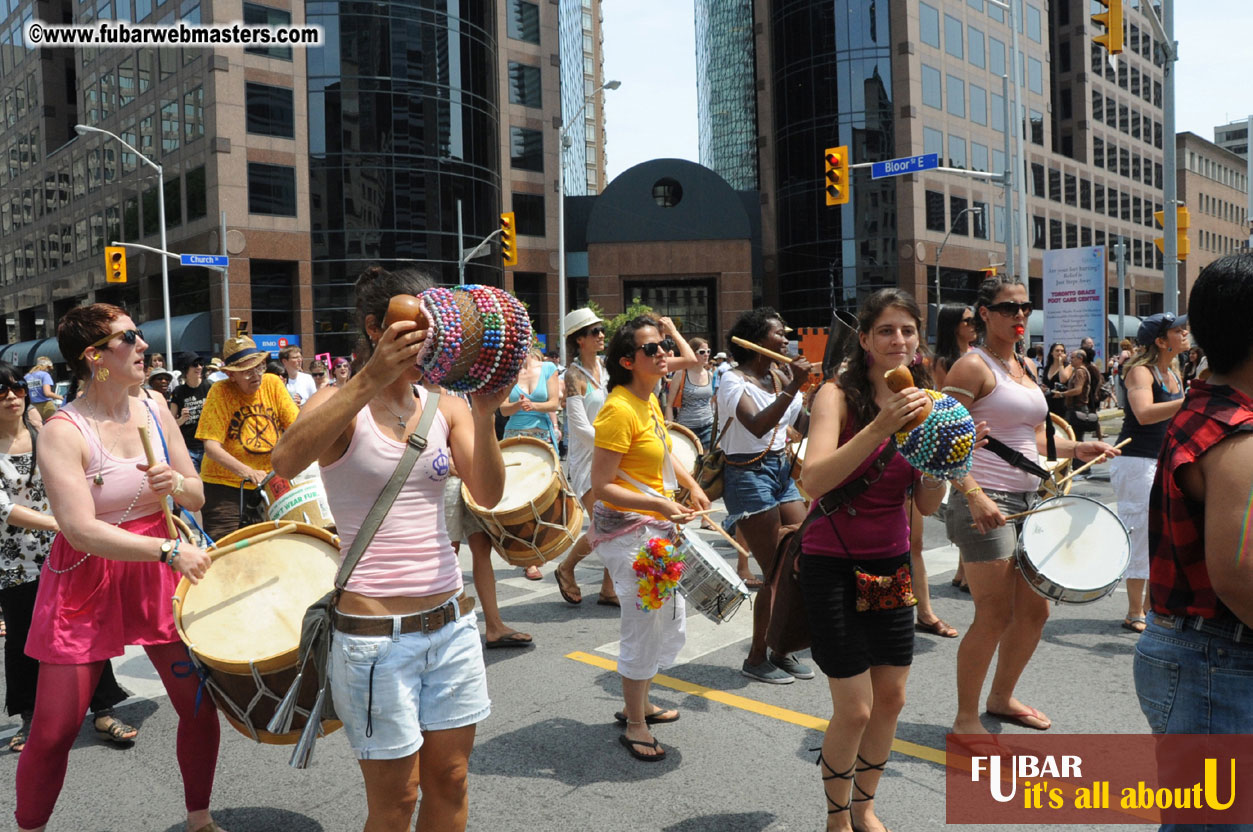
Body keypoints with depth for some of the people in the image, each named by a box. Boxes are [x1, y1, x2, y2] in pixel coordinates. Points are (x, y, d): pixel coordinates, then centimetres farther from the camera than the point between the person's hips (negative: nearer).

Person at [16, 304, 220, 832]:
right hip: (87, 581, -4)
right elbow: (82, 531, -23)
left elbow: (197, 496, 7)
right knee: (54, 730, 2)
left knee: (200, 704, 5)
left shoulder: (154, 412, 2)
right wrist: (170, 549, -29)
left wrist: (176, 483, -15)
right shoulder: (62, 432, -15)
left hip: (158, 572, 5)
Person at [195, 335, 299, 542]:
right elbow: (211, 446, -17)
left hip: (271, 480, 3)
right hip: (225, 483, -3)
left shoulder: (272, 383, -1)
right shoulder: (220, 392, -11)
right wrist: (246, 472, -31)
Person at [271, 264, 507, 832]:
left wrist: (484, 415, -21)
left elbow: (488, 494, -7)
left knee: (449, 782, 16)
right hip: (375, 631, -4)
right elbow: (287, 461, -30)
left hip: (449, 623, 5)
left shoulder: (445, 405, 5)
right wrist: (371, 380, -35)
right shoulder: (343, 407, -8)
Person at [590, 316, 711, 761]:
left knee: (671, 622, 20)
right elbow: (601, 486, -22)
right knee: (643, 624, -1)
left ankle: (637, 703, 39)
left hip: (657, 529, 10)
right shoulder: (619, 410, -20)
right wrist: (659, 504, -28)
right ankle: (635, 725, 19)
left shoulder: (650, 401, 9)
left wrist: (692, 485, 14)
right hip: (628, 530, -10)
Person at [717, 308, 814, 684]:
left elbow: (806, 426, 9)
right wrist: (792, 388, -33)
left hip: (781, 471, 8)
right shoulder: (734, 381, -13)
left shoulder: (781, 376, 10)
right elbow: (757, 426, -29)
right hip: (749, 475, -8)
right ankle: (756, 658, 13)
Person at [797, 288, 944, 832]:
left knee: (891, 697, 12)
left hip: (892, 562, 6)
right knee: (854, 709, -2)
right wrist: (881, 426, -35)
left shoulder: (921, 403, 3)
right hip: (834, 565, -6)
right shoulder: (838, 396, -13)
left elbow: (927, 506, 3)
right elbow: (813, 480, -29)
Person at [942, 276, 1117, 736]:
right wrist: (975, 495, -26)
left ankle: (1001, 698, 34)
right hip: (986, 504, -8)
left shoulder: (1027, 367, 16)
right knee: (994, 616, -4)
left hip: (1027, 500, 9)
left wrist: (1079, 448, 6)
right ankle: (966, 719, 12)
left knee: (1033, 610, 14)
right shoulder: (972, 367, -10)